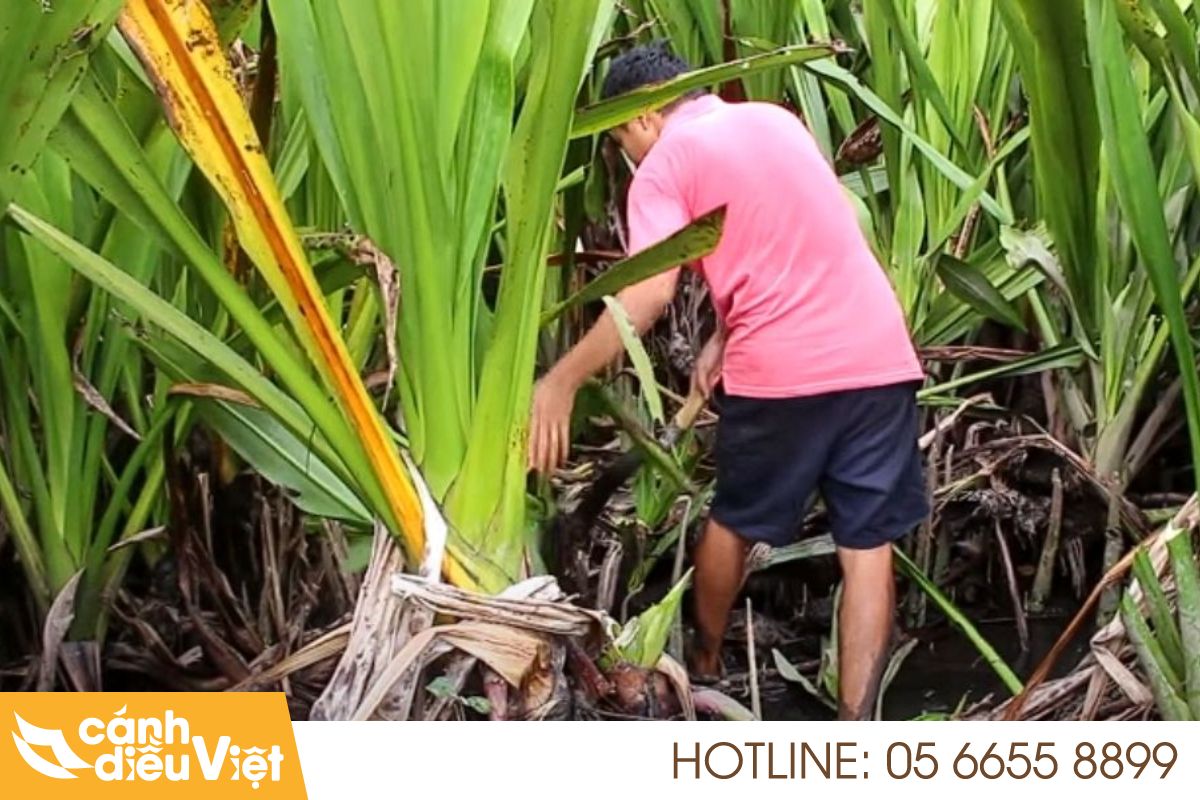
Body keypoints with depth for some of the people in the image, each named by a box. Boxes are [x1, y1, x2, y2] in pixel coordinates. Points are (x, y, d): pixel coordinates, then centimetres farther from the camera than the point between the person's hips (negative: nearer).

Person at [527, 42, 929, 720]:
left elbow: (651, 291, -14)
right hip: (879, 356, 4)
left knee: (734, 522, 20)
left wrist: (563, 380, -11)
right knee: (868, 545, 4)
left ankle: (706, 660, 41)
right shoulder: (778, 120, 20)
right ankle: (857, 724, 1)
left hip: (782, 370, -4)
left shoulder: (668, 161, 0)